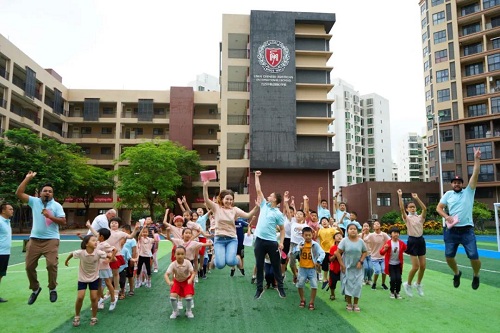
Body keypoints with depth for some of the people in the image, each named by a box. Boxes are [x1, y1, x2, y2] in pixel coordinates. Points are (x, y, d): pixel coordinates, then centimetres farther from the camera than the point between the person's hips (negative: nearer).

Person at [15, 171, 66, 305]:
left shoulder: (57, 205, -3)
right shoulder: (34, 201, 4)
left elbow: (63, 222, -7)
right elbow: (19, 193, -5)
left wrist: (50, 216, -19)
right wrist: (27, 178, -8)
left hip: (51, 240, -3)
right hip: (34, 240, 3)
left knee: (52, 264, -14)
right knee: (29, 266, 7)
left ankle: (52, 289, 6)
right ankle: (35, 289, 27)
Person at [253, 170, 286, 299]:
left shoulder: (278, 213, -3)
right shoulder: (264, 205, 7)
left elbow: (282, 229, 0)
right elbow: (258, 191, 9)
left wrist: (281, 242, -11)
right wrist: (257, 177, 10)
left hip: (272, 242, -3)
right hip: (259, 240, 4)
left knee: (276, 266, 8)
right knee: (259, 266, 9)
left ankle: (280, 288, 22)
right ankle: (259, 289, 19)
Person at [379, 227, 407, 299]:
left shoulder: (401, 243, -5)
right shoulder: (388, 243, -11)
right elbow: (381, 253, -11)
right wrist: (385, 249, -31)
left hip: (398, 264, 2)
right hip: (390, 264, -2)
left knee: (398, 278, -6)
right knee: (393, 278, -9)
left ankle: (397, 292, 18)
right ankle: (392, 292, 17)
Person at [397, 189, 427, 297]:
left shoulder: (420, 217, 6)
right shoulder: (407, 218, -3)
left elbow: (425, 209, -11)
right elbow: (401, 209, -19)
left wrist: (417, 198, -13)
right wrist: (400, 196, -23)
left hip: (421, 240, 4)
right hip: (412, 241, -4)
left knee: (423, 266, 6)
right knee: (416, 266, -7)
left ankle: (418, 284, 29)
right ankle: (408, 284, 14)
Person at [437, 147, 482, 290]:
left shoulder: (468, 191, 5)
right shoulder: (448, 194, 9)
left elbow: (475, 175, -4)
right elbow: (438, 208, 7)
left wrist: (476, 159, -10)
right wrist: (446, 217, -11)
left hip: (467, 230, -2)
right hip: (451, 230, 2)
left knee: (474, 257, -6)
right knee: (449, 256, 4)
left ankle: (476, 275, 25)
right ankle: (457, 273, 34)